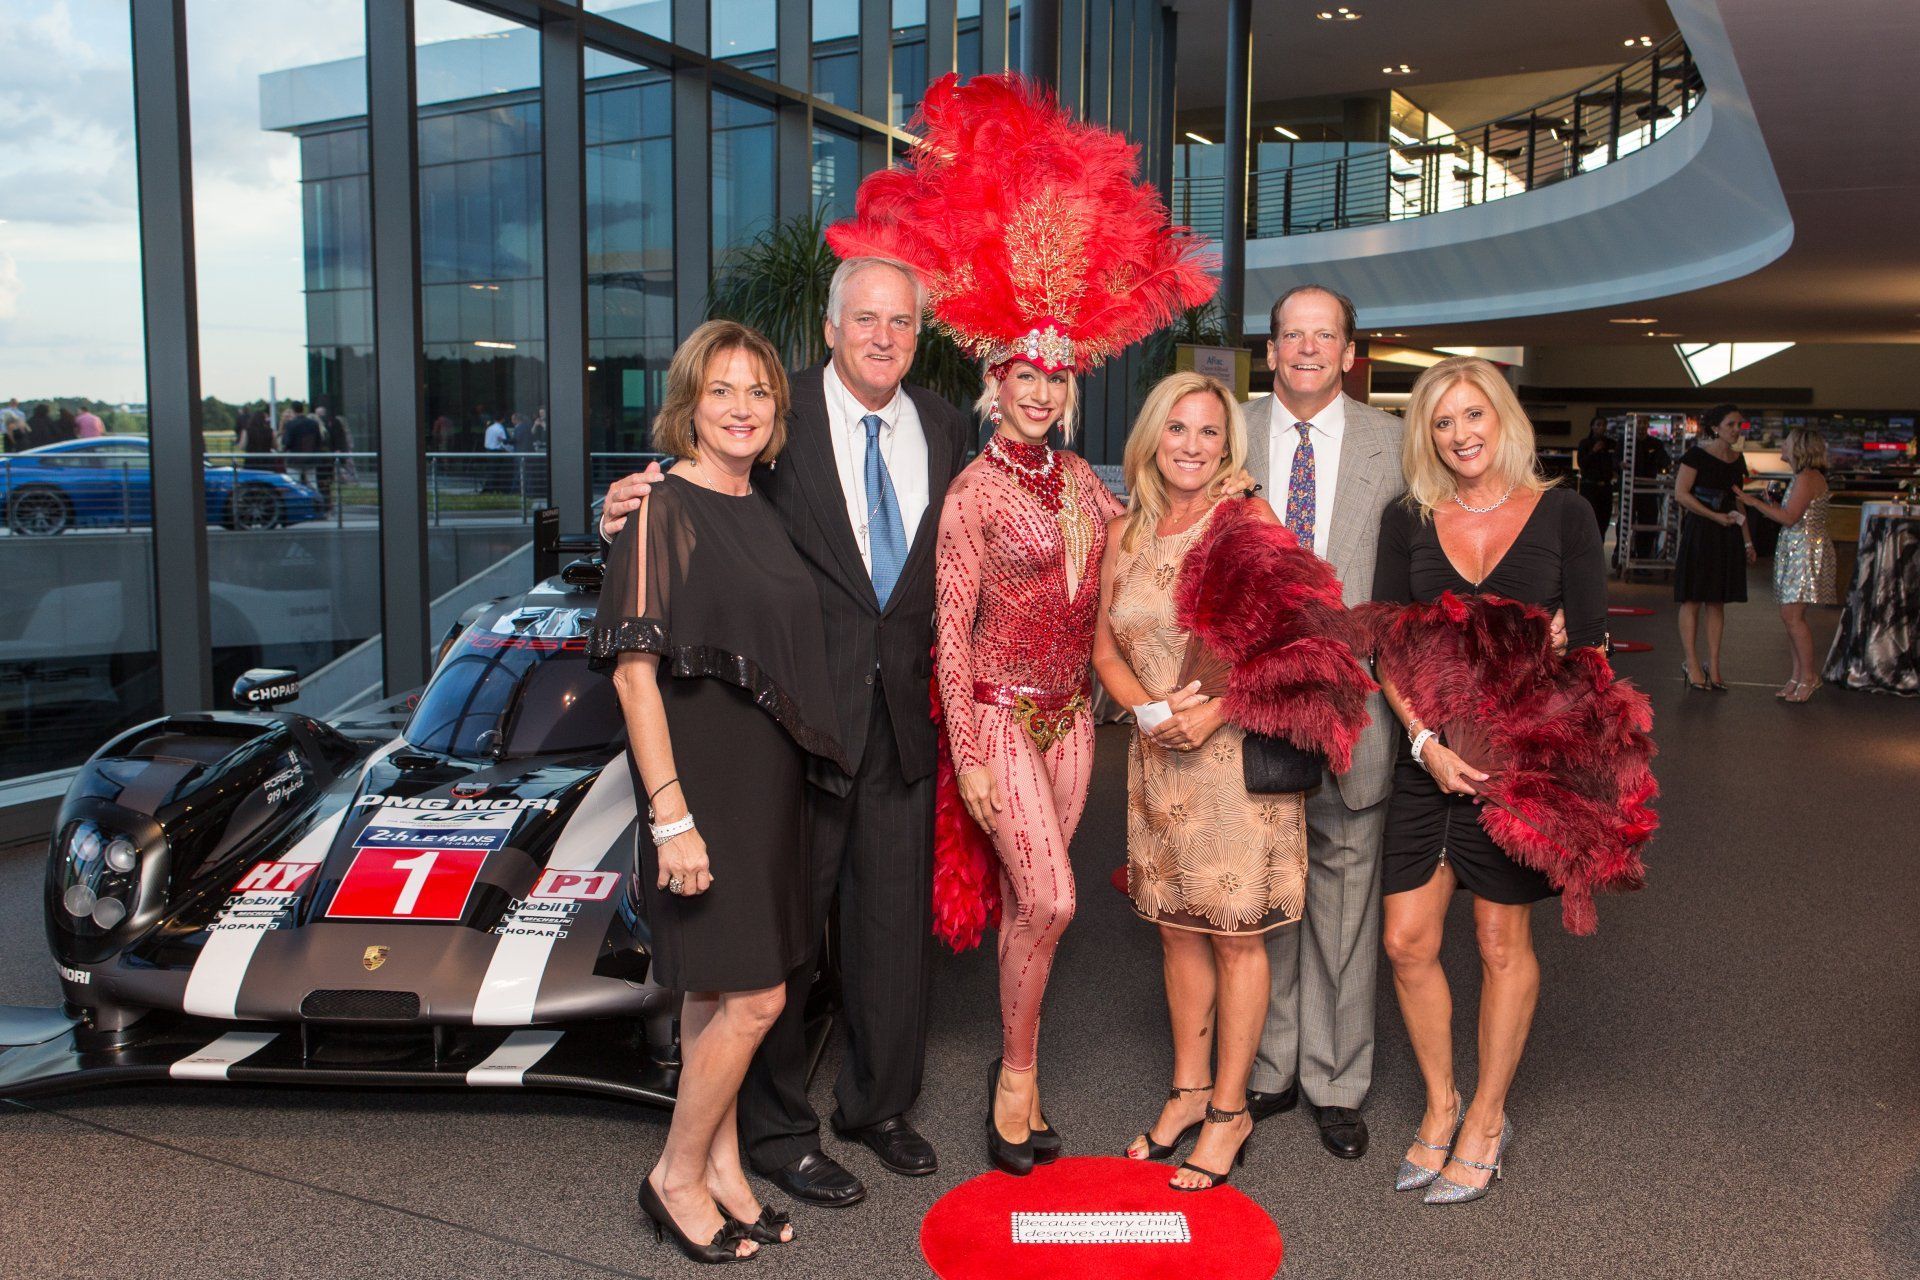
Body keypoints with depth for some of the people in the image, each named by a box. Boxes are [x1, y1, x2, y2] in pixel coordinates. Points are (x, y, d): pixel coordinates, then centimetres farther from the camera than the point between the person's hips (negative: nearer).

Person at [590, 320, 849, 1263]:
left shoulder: (763, 509, 11)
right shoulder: (662, 512, -12)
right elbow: (635, 672, -16)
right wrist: (671, 815, -21)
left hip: (769, 778, 7)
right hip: (703, 783, -7)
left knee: (718, 990, 16)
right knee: (754, 998, -4)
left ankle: (720, 1166, 29)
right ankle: (679, 1176, 16)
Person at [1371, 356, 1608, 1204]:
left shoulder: (1561, 516, 0)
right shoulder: (1407, 521, 4)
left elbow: (1587, 648, -1)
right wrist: (1426, 741, -10)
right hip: (1429, 755, 2)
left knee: (1503, 942, 8)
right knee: (1407, 940, 3)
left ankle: (1488, 1119, 25)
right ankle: (1440, 1104, 25)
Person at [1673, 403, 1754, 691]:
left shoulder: (1737, 460, 14)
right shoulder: (1697, 455, -6)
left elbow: (1737, 504, 21)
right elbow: (1680, 494, -13)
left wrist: (1748, 542, 19)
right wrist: (1715, 516, -16)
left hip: (1727, 535, 6)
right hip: (1698, 532, -6)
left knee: (1717, 602, 8)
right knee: (1693, 600, -2)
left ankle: (1713, 667, 12)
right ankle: (1692, 664, 4)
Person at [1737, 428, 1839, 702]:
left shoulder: (1808, 477, -13)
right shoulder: (1804, 477, 17)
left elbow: (1789, 517, -19)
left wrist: (1754, 502, -13)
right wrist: (1769, 509, 13)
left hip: (1807, 548, -10)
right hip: (1794, 549, 10)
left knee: (1792, 614, -11)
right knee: (1791, 614, 8)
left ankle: (1809, 676, -4)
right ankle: (1798, 675, 12)